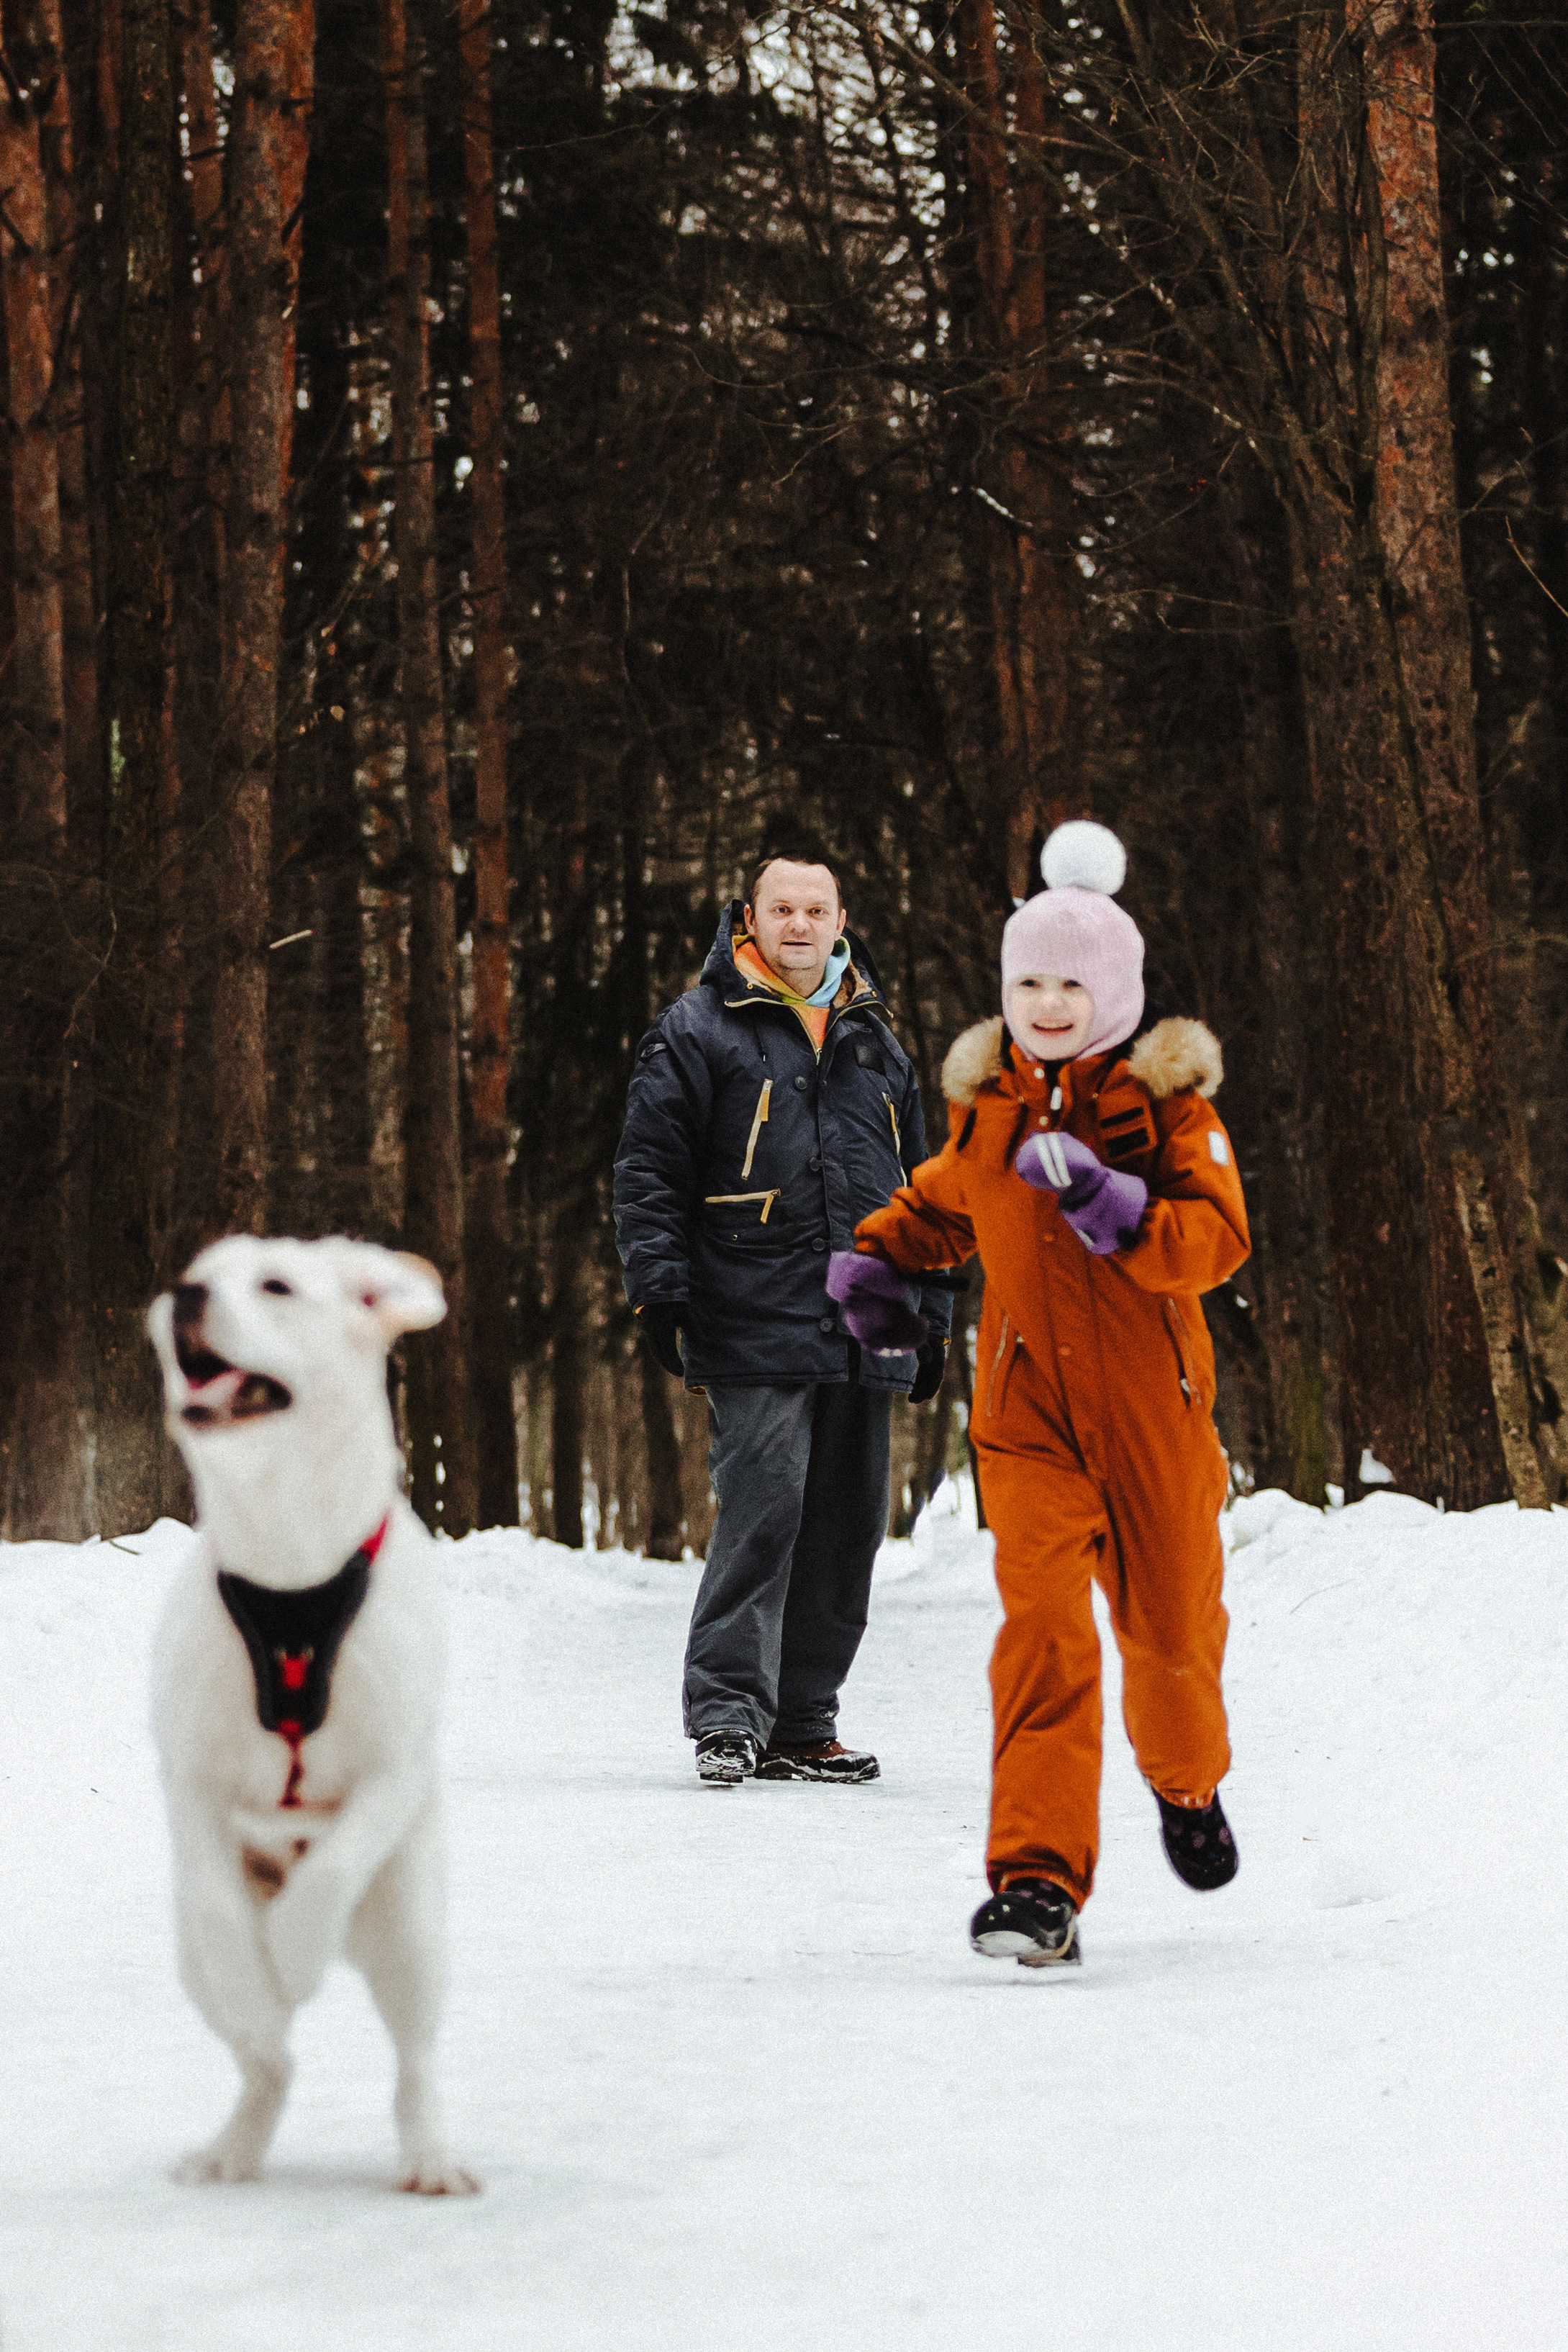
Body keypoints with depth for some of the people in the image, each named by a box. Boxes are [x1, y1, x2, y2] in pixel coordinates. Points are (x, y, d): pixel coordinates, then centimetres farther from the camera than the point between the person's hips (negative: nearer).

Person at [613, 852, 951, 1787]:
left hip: (864, 1335, 6)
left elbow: (919, 1187, 25)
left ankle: (802, 1724, 14)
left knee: (846, 1528, 6)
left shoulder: (877, 1043, 19)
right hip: (754, 1332, -6)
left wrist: (930, 1312, 20)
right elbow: (651, 1171, -1)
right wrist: (661, 1288, -11)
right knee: (762, 1511, -15)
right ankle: (728, 1712, -11)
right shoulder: (698, 1032, 2)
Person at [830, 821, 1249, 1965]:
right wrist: (875, 1257, 12)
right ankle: (1039, 1880, -20)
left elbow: (1219, 1239, -18)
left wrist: (1112, 1203, -32)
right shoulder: (987, 1103, 8)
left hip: (1151, 1409, -1)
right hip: (1028, 1410, 1)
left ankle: (1188, 1784, 46)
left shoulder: (1168, 1102, -4)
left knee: (1171, 1627, 12)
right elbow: (946, 1203, 29)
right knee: (1043, 1626, -16)